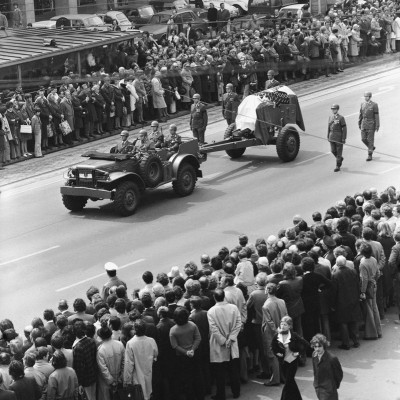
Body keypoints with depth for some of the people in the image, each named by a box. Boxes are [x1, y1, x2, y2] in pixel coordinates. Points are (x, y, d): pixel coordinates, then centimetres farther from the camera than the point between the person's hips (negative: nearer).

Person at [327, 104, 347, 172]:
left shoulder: (341, 118, -12)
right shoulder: (330, 117, 6)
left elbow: (344, 129, -11)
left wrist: (344, 138, -14)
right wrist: (328, 136, 11)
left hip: (339, 137, -6)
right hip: (332, 137, 6)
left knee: (339, 151, 0)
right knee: (333, 151, 7)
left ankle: (338, 166, 6)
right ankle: (340, 158, 35)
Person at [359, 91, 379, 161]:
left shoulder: (374, 105, -9)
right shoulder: (363, 104, 7)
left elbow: (377, 116, -10)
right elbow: (361, 114, 13)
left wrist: (377, 126, -12)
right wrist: (359, 124, 12)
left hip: (371, 124, -5)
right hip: (364, 124, 5)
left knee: (370, 139, -2)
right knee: (363, 139, 3)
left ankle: (370, 155, 5)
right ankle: (371, 147, 30)